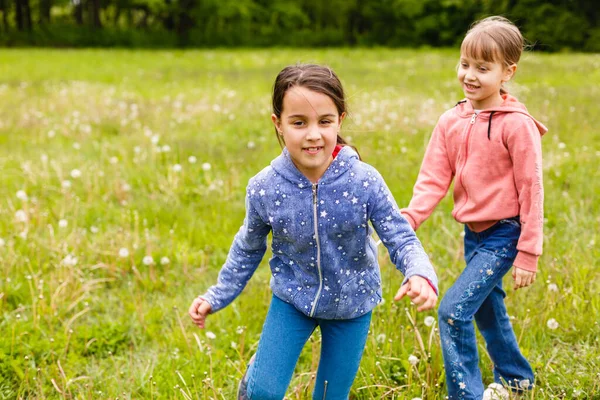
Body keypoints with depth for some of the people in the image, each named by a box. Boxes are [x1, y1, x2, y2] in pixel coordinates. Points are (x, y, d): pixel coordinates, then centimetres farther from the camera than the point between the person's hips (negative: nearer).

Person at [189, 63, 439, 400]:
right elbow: (249, 249, 0)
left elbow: (401, 239, -18)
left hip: (351, 305, 0)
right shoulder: (264, 189, -19)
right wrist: (216, 297, 2)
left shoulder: (364, 182, -24)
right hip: (293, 299, 0)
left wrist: (421, 276, -38)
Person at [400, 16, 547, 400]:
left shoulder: (517, 124, -16)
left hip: (504, 234, -7)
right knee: (487, 311, 22)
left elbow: (531, 190, -14)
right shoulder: (451, 122, 0)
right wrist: (408, 219, -18)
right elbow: (434, 178, -2)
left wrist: (528, 252, -13)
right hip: (473, 233, 7)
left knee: (454, 310, -15)